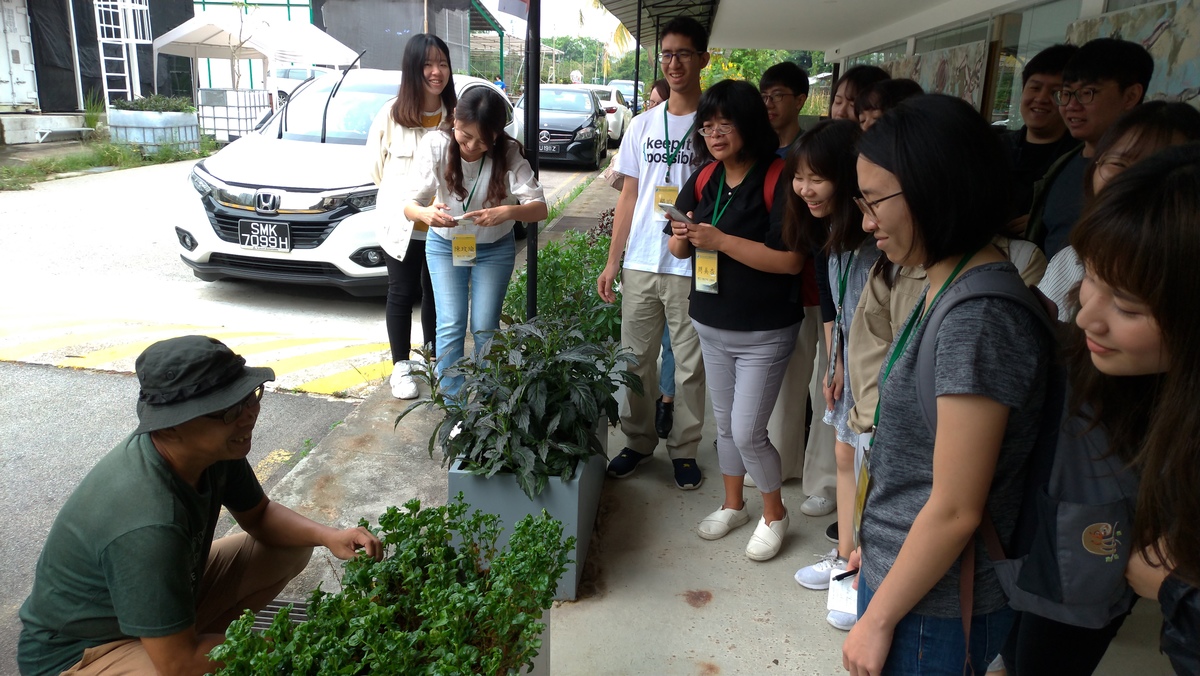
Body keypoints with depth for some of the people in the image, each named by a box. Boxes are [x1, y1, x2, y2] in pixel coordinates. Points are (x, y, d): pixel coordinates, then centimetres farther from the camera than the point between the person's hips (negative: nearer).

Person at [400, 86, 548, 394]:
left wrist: (508, 212, -48)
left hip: (495, 249, 0)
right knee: (451, 326, -5)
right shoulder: (435, 145, -23)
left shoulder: (508, 153, -24)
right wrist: (424, 213, -44)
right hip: (445, 245, 1)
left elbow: (539, 207, -26)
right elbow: (409, 202, -20)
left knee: (485, 328, 0)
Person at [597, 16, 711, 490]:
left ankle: (684, 450, 20)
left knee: (690, 364, 5)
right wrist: (613, 260, 8)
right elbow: (629, 196, 11)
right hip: (640, 263, 4)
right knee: (635, 357, 10)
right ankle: (638, 441, 27)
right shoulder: (642, 125, 10)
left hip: (692, 268, -3)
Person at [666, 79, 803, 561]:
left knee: (747, 432, -2)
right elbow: (679, 248, 11)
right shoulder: (704, 180, 4)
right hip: (711, 326, 7)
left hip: (764, 333, -6)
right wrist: (682, 237, -13)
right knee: (724, 423, 18)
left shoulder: (779, 178, -17)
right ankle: (733, 504, 39)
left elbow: (792, 259, -26)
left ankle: (774, 513, 24)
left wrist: (720, 240, -27)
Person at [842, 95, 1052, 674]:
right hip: (898, 567, 8)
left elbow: (955, 510, -23)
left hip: (931, 607, -8)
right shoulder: (946, 287, 3)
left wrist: (878, 618, -13)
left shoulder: (981, 317, -26)